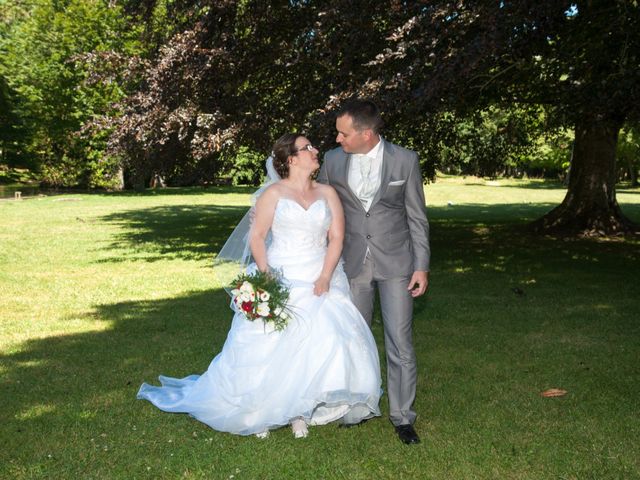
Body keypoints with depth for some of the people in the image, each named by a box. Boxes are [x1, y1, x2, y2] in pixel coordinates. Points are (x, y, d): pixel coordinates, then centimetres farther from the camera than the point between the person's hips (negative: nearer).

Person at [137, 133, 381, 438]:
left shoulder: (328, 193, 10)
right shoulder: (274, 193, 3)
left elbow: (336, 238, 4)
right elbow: (256, 237, -2)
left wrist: (325, 277, -9)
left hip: (320, 282, 2)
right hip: (279, 279, -2)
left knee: (325, 342, -12)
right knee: (268, 346, -8)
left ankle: (301, 411, 2)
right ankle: (261, 412, 8)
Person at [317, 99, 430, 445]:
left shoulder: (405, 160, -7)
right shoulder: (333, 160, -1)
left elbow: (417, 218, -2)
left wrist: (422, 266, -5)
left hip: (395, 262, -2)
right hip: (353, 264, 3)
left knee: (400, 342, 0)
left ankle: (402, 416, 14)